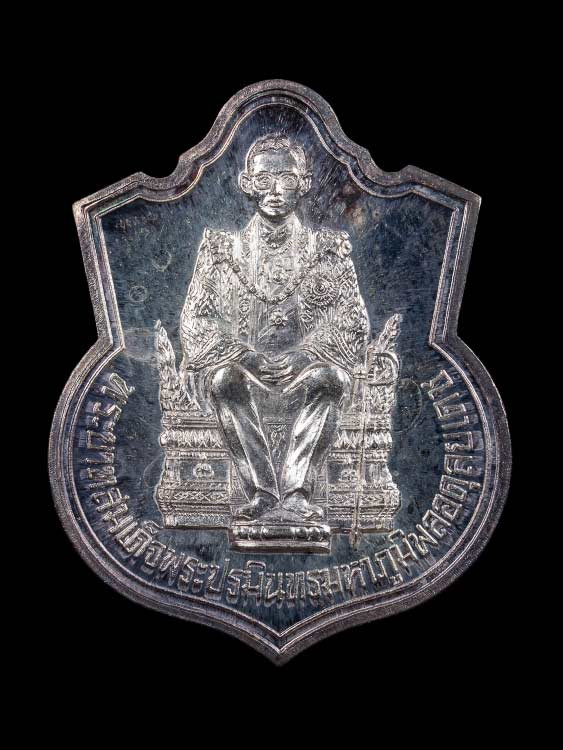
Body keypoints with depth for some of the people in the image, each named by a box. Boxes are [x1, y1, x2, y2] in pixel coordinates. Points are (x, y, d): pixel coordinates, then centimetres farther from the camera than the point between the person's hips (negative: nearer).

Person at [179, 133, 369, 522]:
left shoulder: (328, 249, 8)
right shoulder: (223, 250, 9)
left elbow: (354, 324, 0)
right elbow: (195, 321, 3)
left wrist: (303, 356, -18)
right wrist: (243, 356, -17)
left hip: (304, 373, 0)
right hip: (246, 373, 1)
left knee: (330, 377, -33)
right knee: (224, 376, -33)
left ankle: (296, 490, -29)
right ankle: (261, 492, -28)